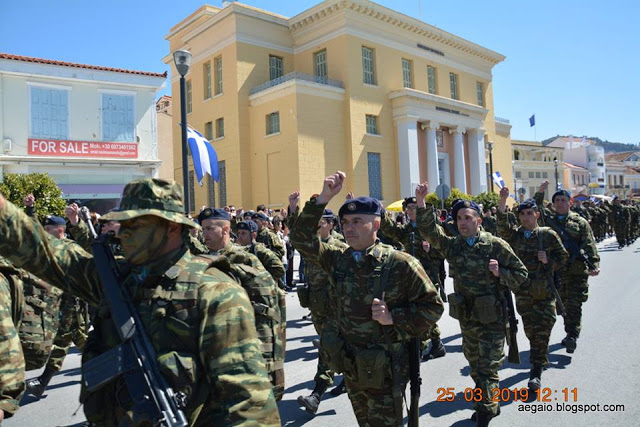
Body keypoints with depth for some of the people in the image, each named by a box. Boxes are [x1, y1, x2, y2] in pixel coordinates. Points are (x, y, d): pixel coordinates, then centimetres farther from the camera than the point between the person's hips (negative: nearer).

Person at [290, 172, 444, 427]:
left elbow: (433, 305, -9)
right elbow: (302, 239, -8)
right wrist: (323, 198, -16)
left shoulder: (400, 264, -15)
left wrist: (394, 317, -22)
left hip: (383, 370, -5)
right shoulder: (338, 259, -1)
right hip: (350, 367, 5)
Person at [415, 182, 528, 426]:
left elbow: (521, 275, -4)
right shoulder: (453, 245, 2)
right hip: (466, 318, 5)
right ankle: (490, 406, 41)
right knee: (475, 367, 20)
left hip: (491, 319, -5)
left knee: (487, 369, -2)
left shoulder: (495, 245, -10)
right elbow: (429, 230, -10)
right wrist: (421, 204, -22)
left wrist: (500, 273, -22)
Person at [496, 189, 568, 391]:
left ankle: (536, 371, 3)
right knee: (530, 329, 9)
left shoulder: (548, 235, 2)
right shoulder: (514, 235, 4)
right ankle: (540, 359, 33)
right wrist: (502, 202, -29)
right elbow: (502, 226, -18)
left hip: (545, 291, -1)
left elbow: (563, 259, 8)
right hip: (523, 290, 1)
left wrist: (548, 261, -11)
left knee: (542, 330, -6)